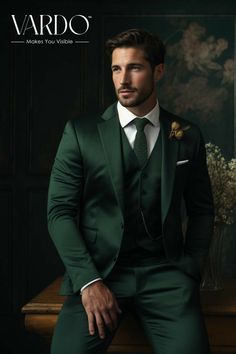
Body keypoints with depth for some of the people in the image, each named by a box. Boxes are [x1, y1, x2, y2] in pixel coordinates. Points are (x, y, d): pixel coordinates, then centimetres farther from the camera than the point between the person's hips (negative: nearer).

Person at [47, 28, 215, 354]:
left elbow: (201, 209, 15)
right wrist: (88, 280, -11)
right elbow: (60, 211, -1)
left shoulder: (188, 136, 8)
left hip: (164, 271, 1)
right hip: (98, 269, -1)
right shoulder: (81, 132, 2)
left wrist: (190, 270, 2)